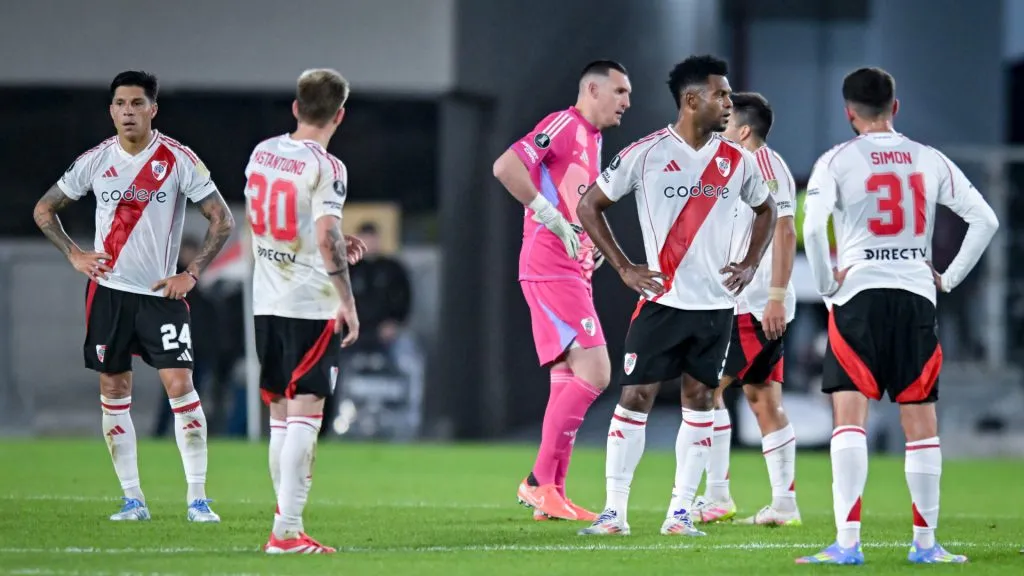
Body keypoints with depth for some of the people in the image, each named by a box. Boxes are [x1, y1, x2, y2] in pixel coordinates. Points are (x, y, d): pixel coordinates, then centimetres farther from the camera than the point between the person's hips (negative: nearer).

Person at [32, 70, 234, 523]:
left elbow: (223, 220, -3)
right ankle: (132, 499, 10)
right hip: (108, 290, 3)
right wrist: (73, 255, 2)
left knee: (179, 384, -12)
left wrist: (191, 274, -9)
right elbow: (44, 210, 14)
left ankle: (198, 498, -8)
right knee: (114, 390, 3)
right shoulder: (95, 161, 2)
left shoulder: (179, 160, -6)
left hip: (162, 293, -3)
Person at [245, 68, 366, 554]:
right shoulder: (325, 168, -13)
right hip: (311, 304, -7)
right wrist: (347, 301, -15)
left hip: (266, 302, 7)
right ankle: (288, 530, -11)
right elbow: (327, 239, -22)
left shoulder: (262, 153, 8)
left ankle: (285, 522, 17)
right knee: (304, 414, -6)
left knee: (280, 415, 14)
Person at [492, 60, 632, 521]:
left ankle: (552, 495, 12)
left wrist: (594, 240, 12)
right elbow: (506, 167, -21)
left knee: (568, 379, 10)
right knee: (594, 372, -15)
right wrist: (551, 217, -20)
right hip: (550, 270, -10)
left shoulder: (592, 139, 20)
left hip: (571, 273, 10)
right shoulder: (564, 125, -9)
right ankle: (540, 481, -11)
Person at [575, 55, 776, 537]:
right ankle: (614, 511, -1)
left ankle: (680, 513, 8)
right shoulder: (645, 154, -7)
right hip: (661, 299, -3)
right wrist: (623, 268, -3)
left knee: (699, 400, 4)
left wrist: (750, 264, 8)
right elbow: (590, 205, 1)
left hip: (716, 303, 3)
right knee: (635, 397, -6)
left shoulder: (737, 161, 4)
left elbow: (765, 209, 22)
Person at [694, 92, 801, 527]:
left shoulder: (765, 165, -12)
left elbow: (784, 233, -19)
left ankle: (716, 496, -9)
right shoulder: (742, 169, 19)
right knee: (763, 398, 7)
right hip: (751, 305, 10)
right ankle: (784, 503, 6)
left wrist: (776, 296, -24)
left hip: (757, 305, -10)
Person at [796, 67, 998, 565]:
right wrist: (950, 277, 9)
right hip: (916, 295, 3)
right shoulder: (930, 160, 8)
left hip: (858, 294, -3)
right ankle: (926, 542, 13)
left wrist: (826, 283, -4)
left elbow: (813, 226, -16)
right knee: (921, 420, 9)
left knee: (849, 415, -6)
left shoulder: (837, 161, -2)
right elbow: (985, 220, 5)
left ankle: (847, 542, -15)